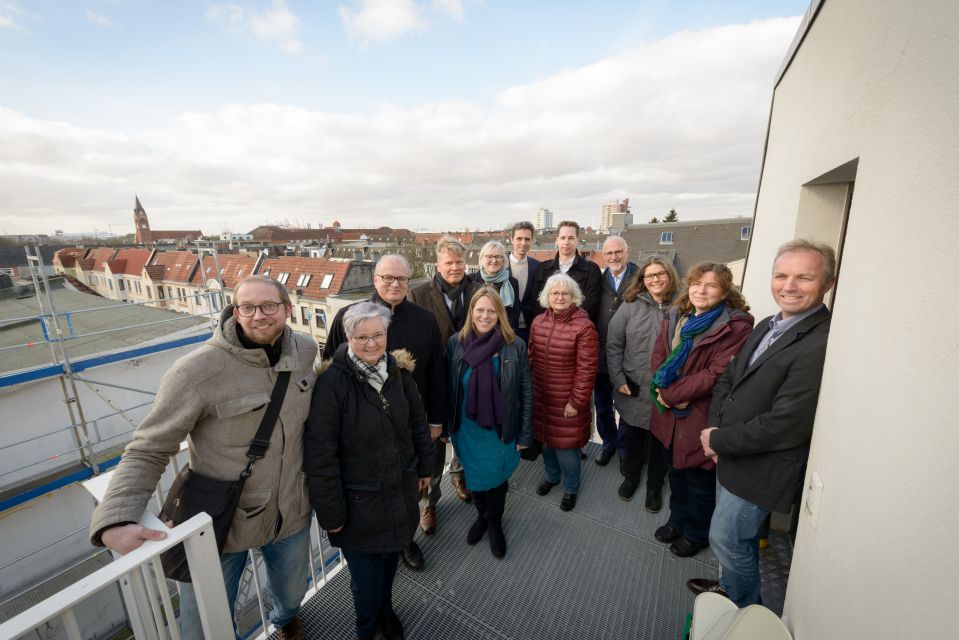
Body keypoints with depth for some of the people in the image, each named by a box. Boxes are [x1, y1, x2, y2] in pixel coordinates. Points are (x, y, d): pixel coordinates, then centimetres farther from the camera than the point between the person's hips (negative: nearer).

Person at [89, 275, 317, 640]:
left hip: (292, 515, 4)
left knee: (292, 594, 31)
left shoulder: (306, 351, -10)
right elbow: (147, 452, -15)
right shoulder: (197, 371, -23)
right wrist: (114, 521, -28)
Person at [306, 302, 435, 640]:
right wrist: (330, 510, -13)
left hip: (400, 491, 4)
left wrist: (425, 465, 11)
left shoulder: (398, 370, -6)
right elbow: (320, 454, -18)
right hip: (359, 502, -4)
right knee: (366, 577, 14)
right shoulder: (332, 381, -22)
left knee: (390, 561, 23)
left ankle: (385, 612, 55)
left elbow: (417, 422, 6)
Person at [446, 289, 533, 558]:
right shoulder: (456, 343, -9)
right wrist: (447, 425, 2)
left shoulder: (515, 346, -14)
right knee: (474, 477, 22)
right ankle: (481, 515, 52)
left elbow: (526, 393, -8)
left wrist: (524, 434, -6)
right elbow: (449, 388, -2)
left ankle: (495, 523, 47)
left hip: (501, 431, -1)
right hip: (467, 430, 2)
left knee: (496, 478, 18)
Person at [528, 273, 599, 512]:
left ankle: (571, 487, 37)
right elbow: (531, 357, 6)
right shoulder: (538, 322, 0)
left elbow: (586, 370, -17)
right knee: (546, 438, 22)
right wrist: (529, 388, 7)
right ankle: (552, 476, 49)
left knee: (565, 444, 8)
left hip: (566, 400, -5)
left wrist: (576, 402, -15)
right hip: (540, 396, 5)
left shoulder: (584, 327, -18)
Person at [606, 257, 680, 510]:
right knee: (632, 437, 19)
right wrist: (618, 379, -8)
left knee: (659, 441, 17)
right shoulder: (631, 306, -5)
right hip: (632, 391, 1)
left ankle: (655, 486, 41)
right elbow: (613, 344, -4)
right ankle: (630, 477, 45)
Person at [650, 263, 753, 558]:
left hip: (702, 417, -5)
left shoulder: (736, 326, -17)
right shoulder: (674, 317, 3)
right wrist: (665, 393, -14)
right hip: (670, 414, 6)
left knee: (700, 481, 16)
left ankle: (696, 533, 40)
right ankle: (678, 520, 48)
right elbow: (658, 355, 0)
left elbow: (717, 373, -23)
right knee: (676, 472, 25)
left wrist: (671, 393, -21)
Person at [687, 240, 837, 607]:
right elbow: (728, 378, 8)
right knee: (737, 537, 27)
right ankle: (732, 590, 51)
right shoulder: (766, 326, 4)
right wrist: (715, 428, -6)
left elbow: (785, 425, -27)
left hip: (761, 469, -7)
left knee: (726, 539, 12)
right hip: (732, 455, 7)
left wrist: (718, 440, -16)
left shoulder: (824, 343, -25)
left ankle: (745, 609, 40)